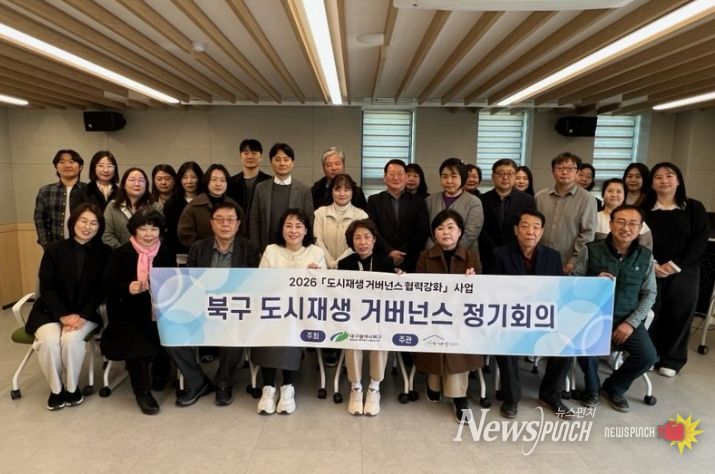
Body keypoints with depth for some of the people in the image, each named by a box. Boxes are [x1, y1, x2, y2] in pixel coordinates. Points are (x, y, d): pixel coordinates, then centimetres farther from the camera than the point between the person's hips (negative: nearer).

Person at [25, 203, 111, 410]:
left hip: (86, 313, -1)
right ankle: (56, 389, -3)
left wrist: (82, 316, -18)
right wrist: (64, 315, -18)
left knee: (71, 339, -29)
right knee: (49, 340, -28)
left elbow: (101, 290, -5)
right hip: (50, 311, 1)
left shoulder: (104, 253, -2)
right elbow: (46, 287, -5)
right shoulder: (54, 249, 0)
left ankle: (72, 388, -5)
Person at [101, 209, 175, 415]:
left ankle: (158, 374, 7)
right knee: (134, 340, -29)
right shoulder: (120, 254, 5)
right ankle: (142, 391, -8)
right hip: (128, 315, -1)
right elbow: (107, 287, 0)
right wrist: (127, 288, -19)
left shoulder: (167, 255, 9)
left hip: (158, 314, 1)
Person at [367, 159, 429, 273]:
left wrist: (402, 253, -9)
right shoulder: (374, 200, 6)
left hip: (410, 263, 0)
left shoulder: (418, 201, 7)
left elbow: (422, 232, 0)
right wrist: (390, 252, -13)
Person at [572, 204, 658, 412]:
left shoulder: (645, 257, 3)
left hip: (627, 319, 3)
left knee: (648, 356, -17)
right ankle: (592, 388, 5)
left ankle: (613, 387, 15)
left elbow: (649, 294, 3)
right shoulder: (591, 250, -4)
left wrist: (631, 322, -8)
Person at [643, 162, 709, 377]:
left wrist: (675, 265, -13)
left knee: (678, 315, 6)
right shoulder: (644, 209, 2)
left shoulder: (694, 208, 2)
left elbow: (700, 242, -3)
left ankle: (671, 360, 22)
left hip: (683, 273, 1)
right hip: (650, 272, 0)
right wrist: (652, 265, -14)